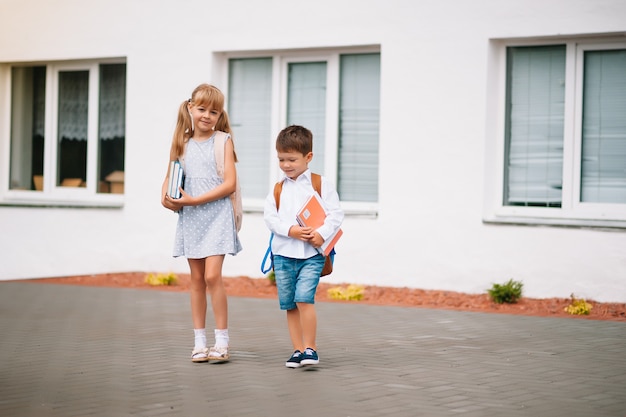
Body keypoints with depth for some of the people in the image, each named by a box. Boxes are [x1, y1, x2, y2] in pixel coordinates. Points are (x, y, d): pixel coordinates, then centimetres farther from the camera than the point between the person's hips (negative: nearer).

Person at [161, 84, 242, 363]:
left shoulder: (223, 141, -2)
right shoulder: (182, 143, 10)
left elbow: (229, 184, -9)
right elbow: (170, 178, 17)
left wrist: (195, 200, -15)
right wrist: (166, 198, -5)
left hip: (216, 215, -4)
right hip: (190, 218, 4)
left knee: (212, 276, -13)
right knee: (197, 280, 8)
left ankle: (222, 342, -4)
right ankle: (199, 342, 13)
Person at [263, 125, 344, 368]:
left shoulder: (321, 184, 2)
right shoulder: (278, 188, 10)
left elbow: (336, 214, -2)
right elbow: (270, 216, 2)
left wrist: (322, 234, -17)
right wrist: (290, 230, -14)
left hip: (312, 253, -4)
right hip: (283, 253, 4)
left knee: (304, 298, -18)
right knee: (289, 305, 6)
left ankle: (310, 348, -7)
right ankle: (298, 350, 16)